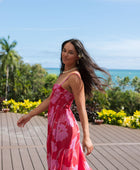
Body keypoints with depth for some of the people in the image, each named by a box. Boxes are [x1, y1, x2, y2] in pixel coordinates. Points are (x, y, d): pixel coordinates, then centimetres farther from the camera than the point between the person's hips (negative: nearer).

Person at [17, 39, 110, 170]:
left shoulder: (75, 77, -15)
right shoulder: (64, 74, 12)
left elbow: (81, 108, -18)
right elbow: (51, 100, 16)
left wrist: (86, 137, -21)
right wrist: (29, 115, 18)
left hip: (64, 126, -9)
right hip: (56, 124, 9)